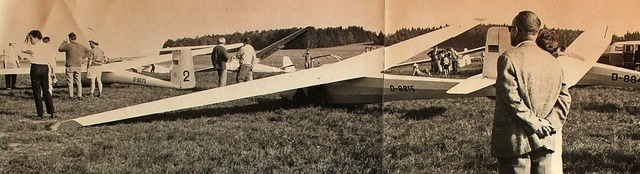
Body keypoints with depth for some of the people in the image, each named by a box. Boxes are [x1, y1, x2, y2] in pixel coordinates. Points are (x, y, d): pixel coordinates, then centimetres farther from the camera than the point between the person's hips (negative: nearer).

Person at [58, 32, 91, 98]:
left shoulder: (69, 45, -11)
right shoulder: (81, 46, 5)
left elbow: (60, 49, 2)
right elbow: (89, 52, 14)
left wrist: (64, 42, 13)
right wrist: (82, 57, 10)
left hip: (70, 66, -4)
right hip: (78, 66, 4)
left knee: (70, 82, 2)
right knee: (78, 81, 9)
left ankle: (71, 96, 1)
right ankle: (79, 95, 8)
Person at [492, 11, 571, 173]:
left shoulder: (509, 58, -10)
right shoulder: (553, 62, 10)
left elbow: (511, 98, -18)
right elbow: (564, 98, 4)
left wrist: (534, 123, -11)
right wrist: (551, 123, -4)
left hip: (516, 141, -5)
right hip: (548, 141, 6)